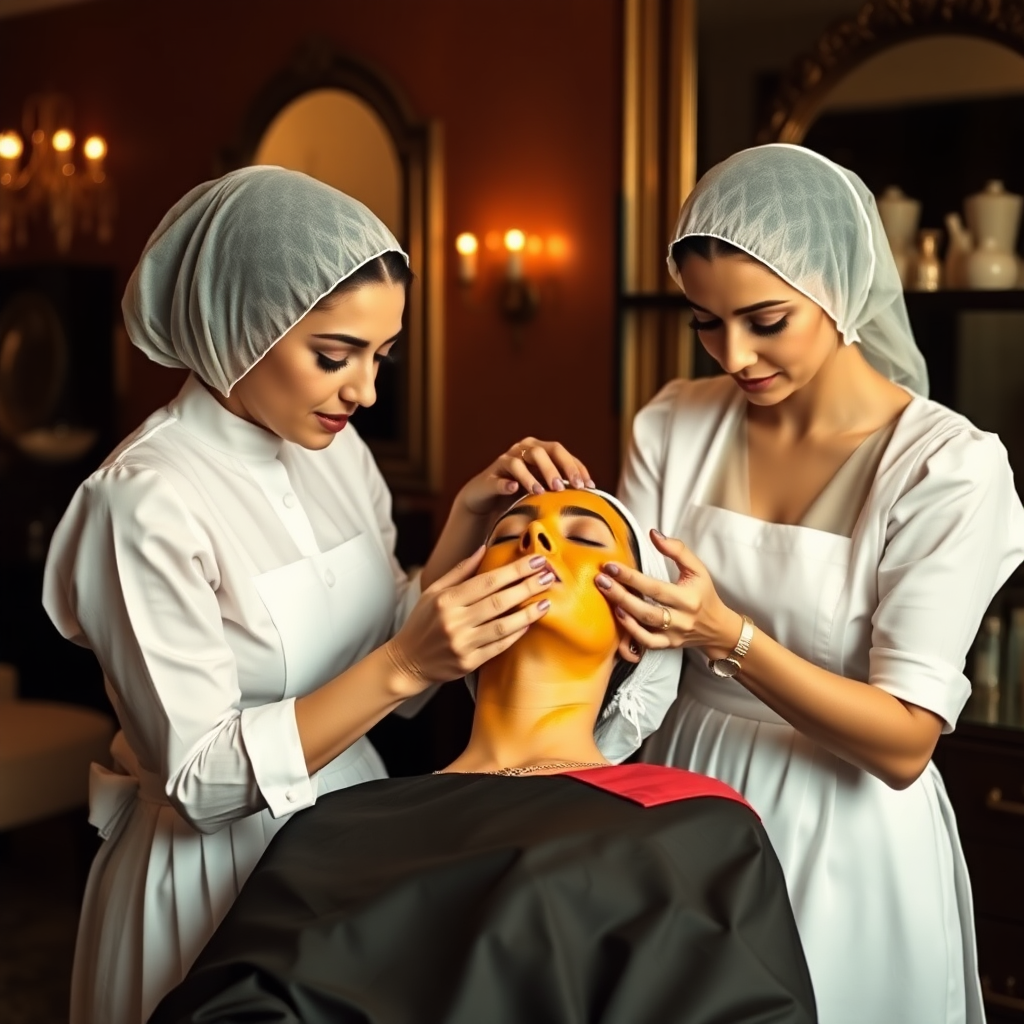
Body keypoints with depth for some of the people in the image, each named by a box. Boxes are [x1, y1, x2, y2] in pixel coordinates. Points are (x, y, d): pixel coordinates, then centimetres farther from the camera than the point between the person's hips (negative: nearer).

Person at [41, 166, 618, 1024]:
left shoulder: (337, 450, -1)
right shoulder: (147, 501, -22)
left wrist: (469, 522, -9)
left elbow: (391, 668, 3)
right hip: (216, 868, -6)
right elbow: (201, 780, -22)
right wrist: (403, 665, -29)